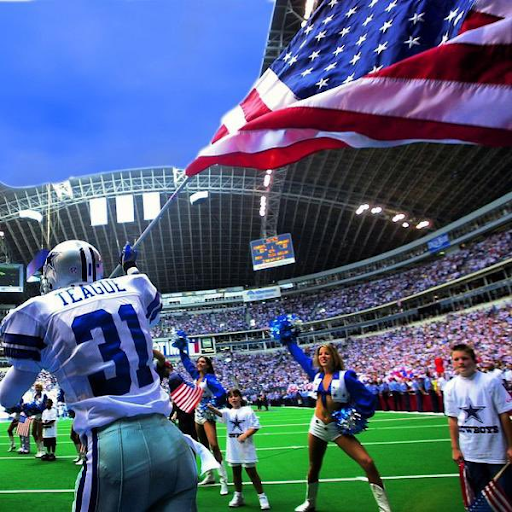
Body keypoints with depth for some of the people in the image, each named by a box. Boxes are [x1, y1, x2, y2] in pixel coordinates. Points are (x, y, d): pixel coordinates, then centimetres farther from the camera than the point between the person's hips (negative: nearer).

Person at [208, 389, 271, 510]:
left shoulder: (247, 410, -5)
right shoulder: (228, 412, 3)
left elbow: (255, 426, -8)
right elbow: (219, 413, -19)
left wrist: (245, 435, -22)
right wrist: (210, 407, -41)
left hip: (246, 447, -4)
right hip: (233, 449, 4)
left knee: (252, 472, 2)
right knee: (236, 472, 15)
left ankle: (262, 497, 11)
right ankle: (238, 496, 30)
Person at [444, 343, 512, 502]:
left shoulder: (491, 382, -12)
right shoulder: (451, 387, -2)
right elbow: (453, 419, 5)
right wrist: (455, 448, 4)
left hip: (496, 452, -3)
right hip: (469, 453, 3)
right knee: (480, 495, 15)